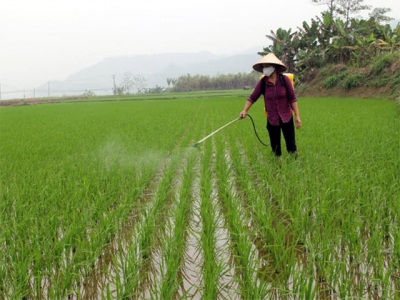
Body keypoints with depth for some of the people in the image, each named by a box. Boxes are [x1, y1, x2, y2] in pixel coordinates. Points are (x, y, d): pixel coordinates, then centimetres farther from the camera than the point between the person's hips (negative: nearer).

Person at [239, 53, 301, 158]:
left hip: (287, 118, -2)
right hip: (272, 120, 2)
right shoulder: (262, 83, -3)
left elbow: (292, 99, -5)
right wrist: (245, 110, -19)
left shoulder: (284, 80, -8)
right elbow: (252, 97, -4)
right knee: (275, 148, 8)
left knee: (291, 147, -2)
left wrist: (297, 116, -7)